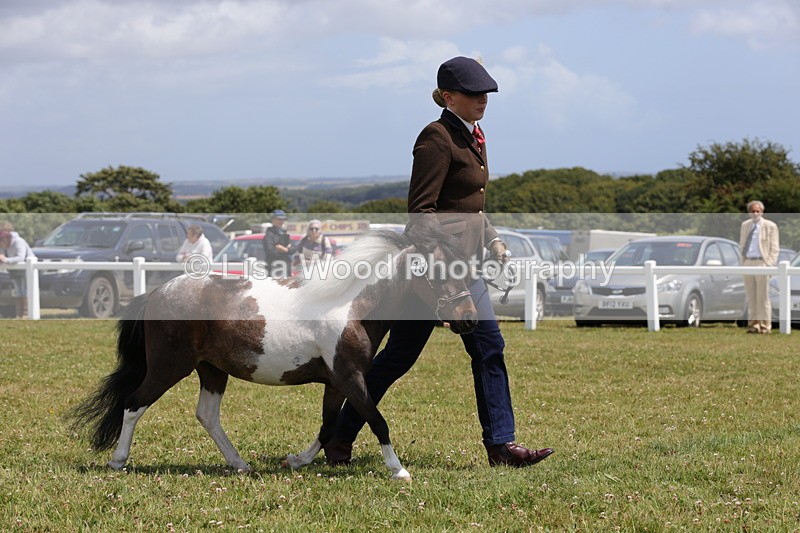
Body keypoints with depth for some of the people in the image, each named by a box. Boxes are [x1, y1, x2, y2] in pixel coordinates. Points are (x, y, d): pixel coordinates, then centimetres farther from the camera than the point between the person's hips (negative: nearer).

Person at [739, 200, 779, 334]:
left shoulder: (770, 226, -1)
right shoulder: (745, 225, 14)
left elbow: (774, 247, -2)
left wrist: (770, 264, -10)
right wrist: (742, 261, 9)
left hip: (762, 263, -5)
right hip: (747, 263, 5)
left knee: (763, 296, -4)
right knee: (751, 296, 7)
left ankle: (765, 325, -1)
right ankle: (753, 324, 11)